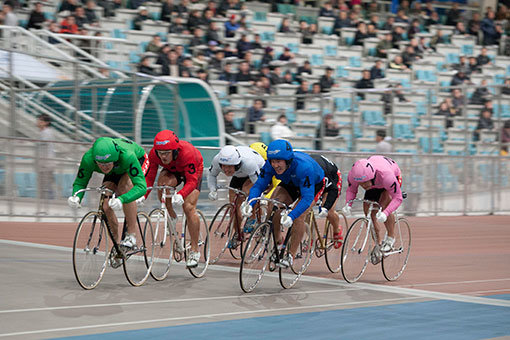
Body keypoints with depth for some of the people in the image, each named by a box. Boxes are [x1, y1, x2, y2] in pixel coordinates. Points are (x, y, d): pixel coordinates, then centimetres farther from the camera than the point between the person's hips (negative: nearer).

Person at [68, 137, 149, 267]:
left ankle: (131, 235, -24)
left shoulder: (127, 156, -45)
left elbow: (141, 186, -49)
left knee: (124, 187, -34)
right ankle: (116, 244, 11)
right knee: (106, 207, -13)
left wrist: (121, 200, -66)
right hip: (116, 171, 4)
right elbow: (80, 182, -21)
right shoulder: (88, 158, -35)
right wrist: (75, 197, -44)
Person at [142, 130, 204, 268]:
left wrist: (180, 195, -61)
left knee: (189, 207, -17)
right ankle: (171, 216, -7)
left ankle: (195, 250, -4)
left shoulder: (187, 153, -42)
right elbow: (149, 178, -26)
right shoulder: (154, 154, -31)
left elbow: (191, 181, -43)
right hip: (171, 170, 3)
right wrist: (143, 195, -44)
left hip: (193, 171, -3)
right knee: (163, 183, -33)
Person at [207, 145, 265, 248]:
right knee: (233, 204, -5)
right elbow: (211, 174, -10)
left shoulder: (248, 163, -46)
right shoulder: (217, 160, -32)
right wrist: (213, 190, -28)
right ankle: (238, 235, 16)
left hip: (259, 171, -5)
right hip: (239, 176, 5)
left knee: (246, 189, -33)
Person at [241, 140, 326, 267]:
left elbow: (307, 197, -46)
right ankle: (278, 244, 4)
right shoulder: (270, 165, -28)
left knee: (298, 216, -25)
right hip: (291, 184, 5)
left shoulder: (303, 167, -43)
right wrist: (249, 204, -43)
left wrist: (291, 216, -59)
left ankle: (290, 256, -13)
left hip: (314, 184, -5)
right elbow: (259, 185, -23)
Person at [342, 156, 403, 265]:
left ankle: (391, 238, -8)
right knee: (367, 208, -10)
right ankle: (379, 242, 8)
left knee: (384, 205, -28)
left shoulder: (386, 175, -46)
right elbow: (351, 190, -12)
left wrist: (385, 214, -52)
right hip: (375, 185, 5)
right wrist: (348, 205, -32)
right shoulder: (353, 175, -34)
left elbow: (398, 198, -37)